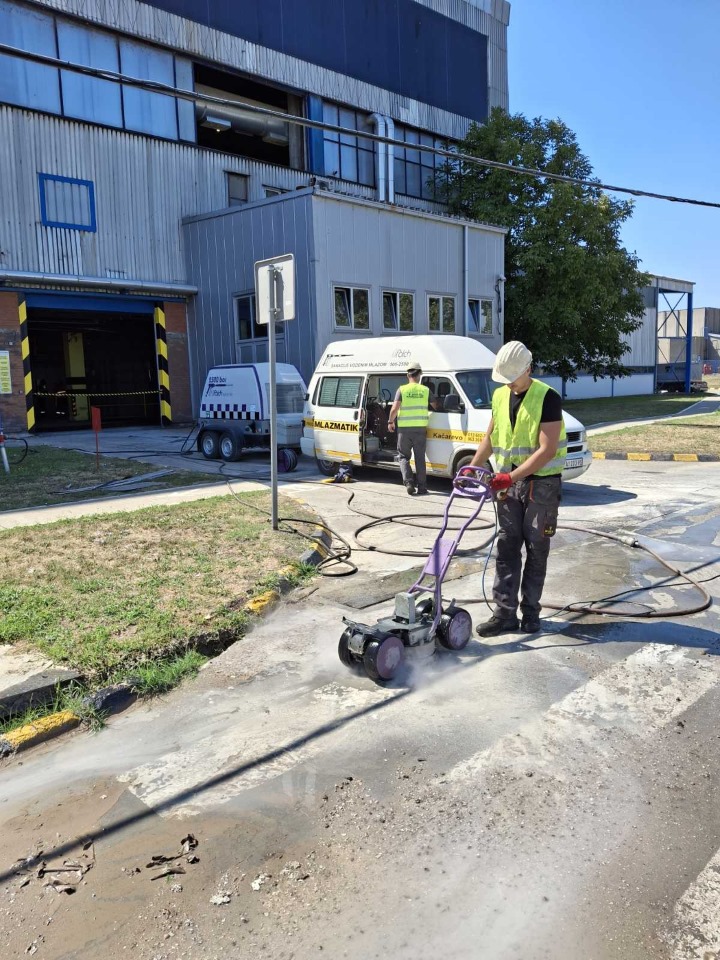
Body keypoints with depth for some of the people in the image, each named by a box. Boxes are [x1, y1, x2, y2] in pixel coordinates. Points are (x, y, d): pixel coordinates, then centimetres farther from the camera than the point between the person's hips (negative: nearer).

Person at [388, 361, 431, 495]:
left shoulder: (402, 389, -3)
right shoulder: (426, 390, 2)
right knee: (420, 458, 9)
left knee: (403, 456, 12)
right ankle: (422, 487, 10)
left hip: (404, 428, -1)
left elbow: (394, 408, -11)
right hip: (420, 428, 1)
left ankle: (409, 482, -5)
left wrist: (390, 422, 3)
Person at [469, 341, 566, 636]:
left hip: (541, 483, -5)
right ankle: (505, 613, 9)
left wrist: (511, 477, -25)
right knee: (506, 547, 4)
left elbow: (547, 450, -21)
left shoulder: (547, 398, -15)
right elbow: (490, 437, 15)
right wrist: (472, 468, 2)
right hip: (508, 482, 6)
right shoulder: (500, 396, 6)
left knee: (536, 549, 4)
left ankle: (530, 611, 15)